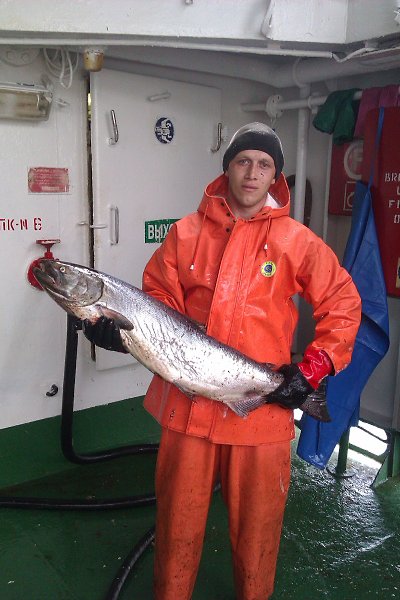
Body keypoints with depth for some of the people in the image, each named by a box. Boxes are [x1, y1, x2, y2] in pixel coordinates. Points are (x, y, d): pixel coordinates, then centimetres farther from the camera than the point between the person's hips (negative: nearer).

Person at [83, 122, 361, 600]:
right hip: (188, 404, 1)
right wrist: (122, 330, -16)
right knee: (178, 519, 16)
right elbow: (158, 304, 3)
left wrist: (312, 371, -6)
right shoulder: (185, 233, 2)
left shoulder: (296, 240, -1)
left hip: (263, 407, -1)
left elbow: (343, 305, 2)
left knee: (257, 524, 15)